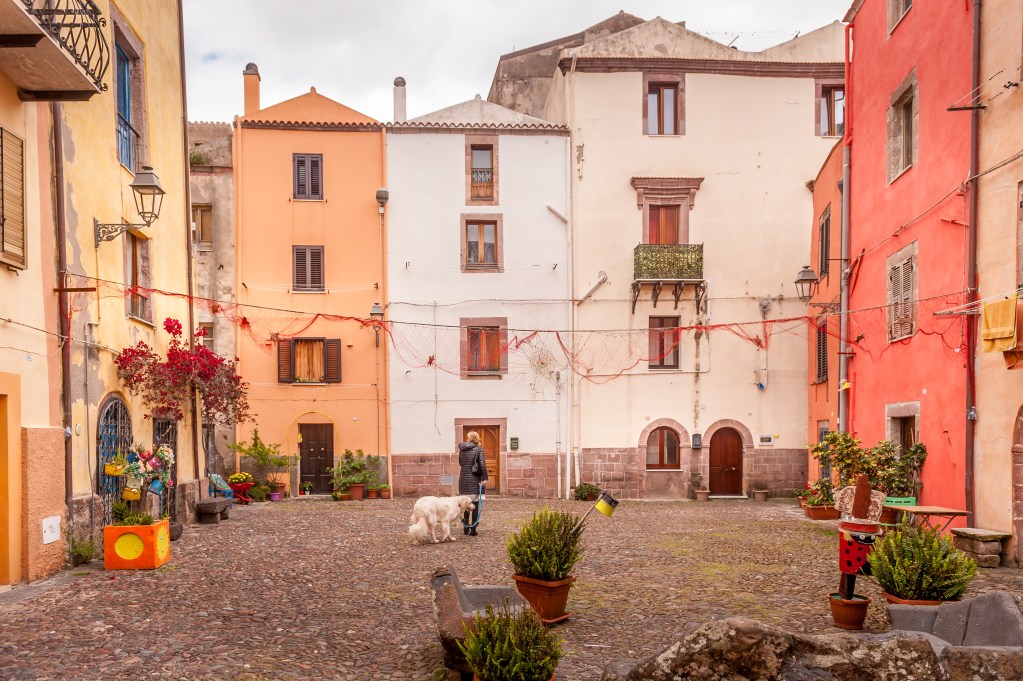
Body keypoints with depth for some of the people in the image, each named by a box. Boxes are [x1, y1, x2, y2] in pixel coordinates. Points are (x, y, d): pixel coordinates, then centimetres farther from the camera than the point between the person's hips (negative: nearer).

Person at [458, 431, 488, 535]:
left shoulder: (461, 449, 5)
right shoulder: (478, 449, -6)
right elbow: (482, 465, -13)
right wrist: (484, 479, -11)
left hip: (463, 479, 4)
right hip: (474, 480, -4)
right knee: (475, 504, 3)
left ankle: (466, 527, 18)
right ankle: (473, 529, 1)